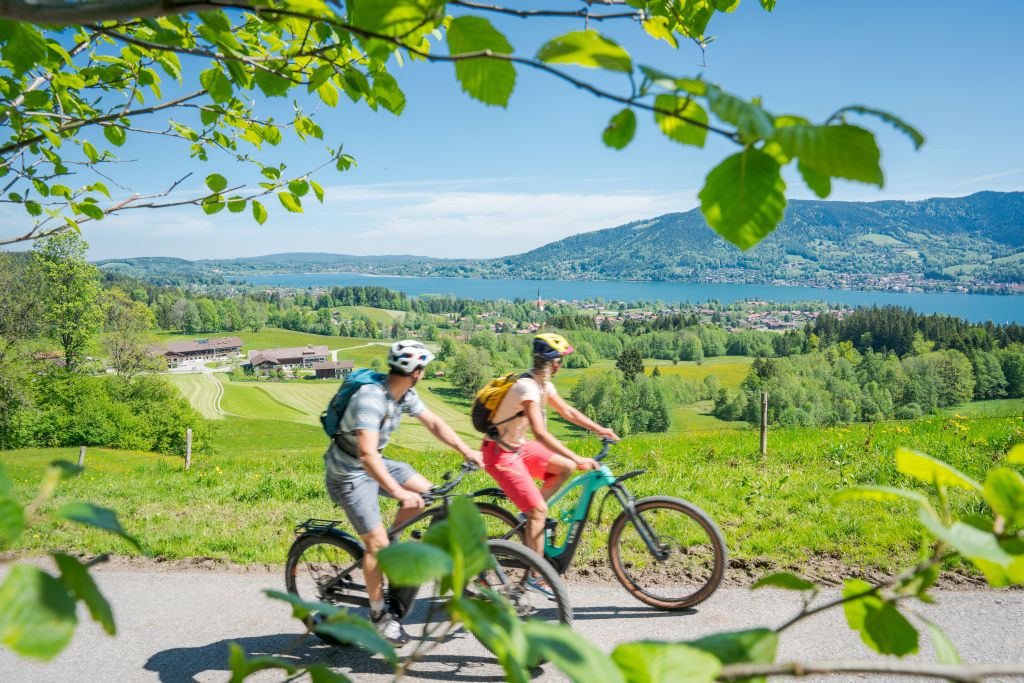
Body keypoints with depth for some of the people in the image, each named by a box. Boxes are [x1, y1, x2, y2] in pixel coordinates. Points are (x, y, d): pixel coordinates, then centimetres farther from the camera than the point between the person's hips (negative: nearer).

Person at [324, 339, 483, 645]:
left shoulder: (405, 395, -5)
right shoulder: (371, 398, -32)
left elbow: (434, 423, 4)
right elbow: (367, 454, -40)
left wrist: (466, 450, -7)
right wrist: (399, 493, -46)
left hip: (374, 463, 8)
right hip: (349, 473, -8)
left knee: (425, 491, -2)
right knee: (377, 543, -7)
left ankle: (389, 546, 16)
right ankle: (379, 615, 10)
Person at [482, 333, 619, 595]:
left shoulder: (543, 383, 3)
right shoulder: (528, 387, -27)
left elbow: (567, 411, 14)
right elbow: (540, 433, -36)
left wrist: (600, 429, 7)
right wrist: (578, 459, -38)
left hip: (517, 447, 9)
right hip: (500, 453, -9)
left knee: (564, 467, 3)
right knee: (539, 510, -11)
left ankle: (530, 514, 14)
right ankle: (536, 576, -1)